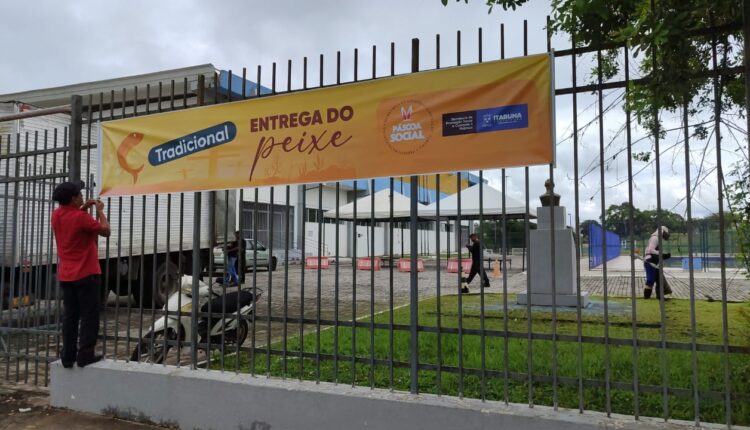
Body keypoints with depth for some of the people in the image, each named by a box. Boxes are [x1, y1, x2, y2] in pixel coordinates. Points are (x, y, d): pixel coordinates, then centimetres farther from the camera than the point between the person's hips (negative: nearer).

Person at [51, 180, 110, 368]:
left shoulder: (57, 215, 5)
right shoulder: (81, 217, -18)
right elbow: (105, 231, -11)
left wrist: (83, 209, 16)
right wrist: (100, 210, 0)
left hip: (65, 276, 7)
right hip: (86, 274, -7)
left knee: (70, 316, 11)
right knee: (89, 316, -1)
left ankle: (68, 356, 13)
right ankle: (85, 355, -2)